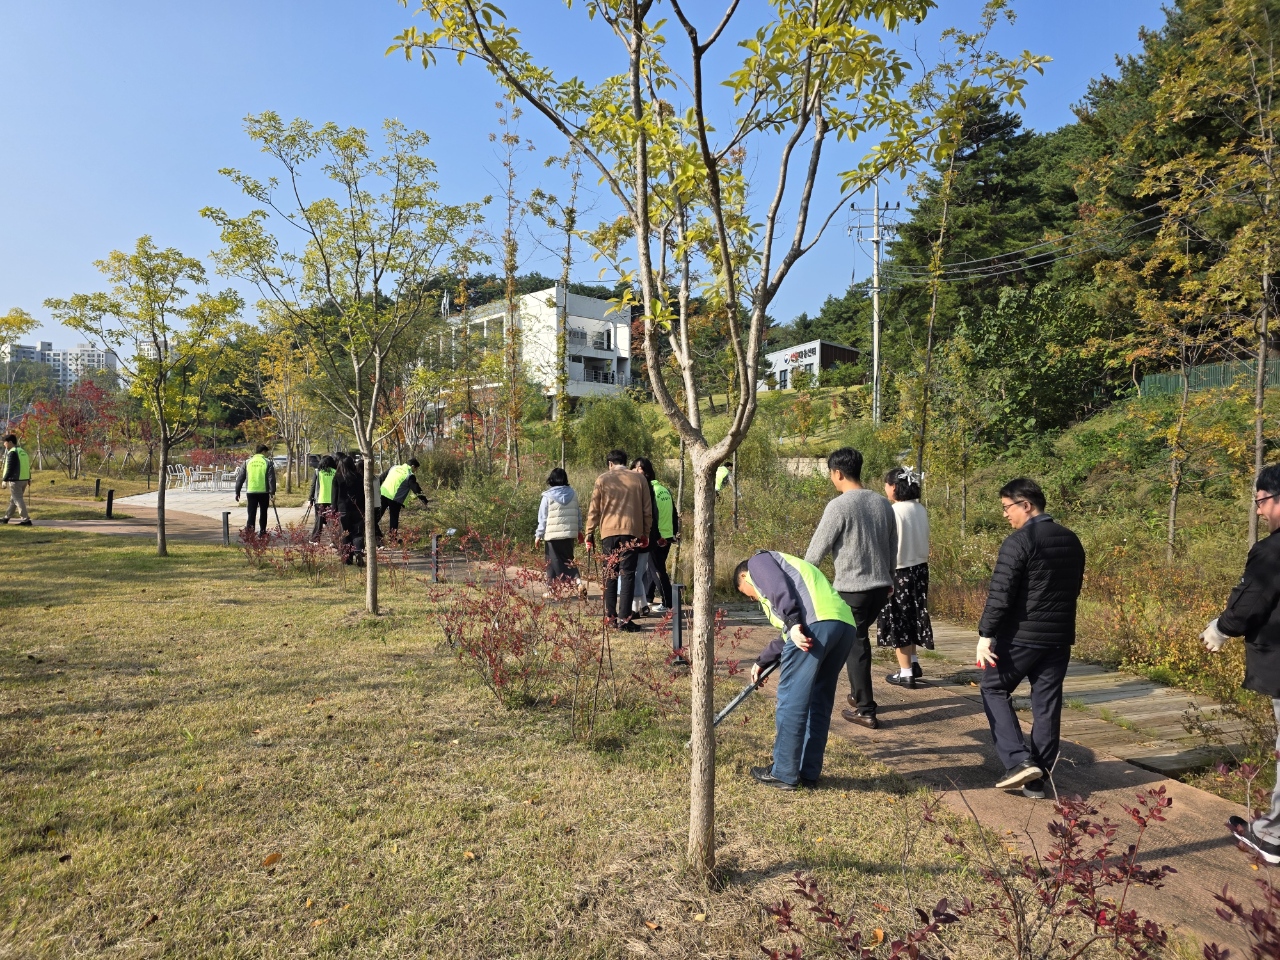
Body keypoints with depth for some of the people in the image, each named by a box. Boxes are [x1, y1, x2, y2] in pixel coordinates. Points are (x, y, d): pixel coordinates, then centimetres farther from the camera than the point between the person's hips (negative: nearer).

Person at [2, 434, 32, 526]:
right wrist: (29, 479, 22)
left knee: (18, 500, -6)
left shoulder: (12, 453, -13)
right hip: (24, 479, 9)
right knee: (13, 499, 19)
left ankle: (26, 520, -11)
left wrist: (5, 479, -8)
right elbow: (27, 466, 18)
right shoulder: (23, 451, 15)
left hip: (16, 480, -9)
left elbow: (10, 468, -17)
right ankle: (7, 517, 30)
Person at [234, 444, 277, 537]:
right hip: (264, 492, -2)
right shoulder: (268, 462, -1)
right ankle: (262, 532, 15)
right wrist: (272, 492, -5)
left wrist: (237, 492, 13)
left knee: (251, 512, 5)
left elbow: (240, 478, 8)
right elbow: (271, 479, -6)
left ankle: (250, 525, -20)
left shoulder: (247, 462, 8)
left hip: (251, 492, 2)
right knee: (263, 512, 11)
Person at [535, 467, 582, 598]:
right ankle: (577, 580, -7)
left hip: (553, 534, -4)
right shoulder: (572, 494, 5)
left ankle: (552, 591, 8)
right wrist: (578, 531, 20)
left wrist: (539, 535, 2)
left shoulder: (548, 496, -7)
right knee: (568, 559, 16)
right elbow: (578, 514, 10)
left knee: (553, 562, 5)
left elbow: (543, 517, -5)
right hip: (570, 533, 4)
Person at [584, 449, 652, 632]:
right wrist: (645, 534, 16)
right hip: (632, 532, 0)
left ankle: (610, 616, 15)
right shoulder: (639, 479, 7)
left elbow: (593, 510, 3)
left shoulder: (603, 479, 4)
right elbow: (647, 510, 8)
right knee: (628, 574, 0)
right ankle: (625, 619, -7)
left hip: (609, 532, 0)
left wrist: (589, 535, 10)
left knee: (610, 574, 12)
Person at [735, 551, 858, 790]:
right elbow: (787, 641, 43)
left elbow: (780, 588, -7)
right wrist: (762, 661, 52)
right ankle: (809, 773, 23)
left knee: (791, 701, 1)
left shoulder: (758, 561, 18)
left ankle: (783, 774, 9)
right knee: (819, 702, 17)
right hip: (846, 625, 9)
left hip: (815, 623, -9)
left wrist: (792, 624, -17)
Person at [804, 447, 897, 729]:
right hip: (880, 586, 7)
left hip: (851, 589, -7)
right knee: (860, 638, 23)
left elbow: (817, 550, -11)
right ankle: (859, 694, 34)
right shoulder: (883, 503, 5)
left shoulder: (839, 506, -15)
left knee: (854, 645, 5)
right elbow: (893, 547, 14)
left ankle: (865, 710, 11)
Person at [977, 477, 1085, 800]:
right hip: (1060, 637, 7)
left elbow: (1000, 593, -19)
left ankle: (1019, 760, -1)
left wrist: (985, 634, -16)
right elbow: (1074, 588, 17)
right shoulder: (1071, 541, 9)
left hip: (1021, 636, -7)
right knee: (1047, 703, 11)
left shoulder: (1019, 541, -15)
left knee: (994, 689, 10)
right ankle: (1038, 779, 17)